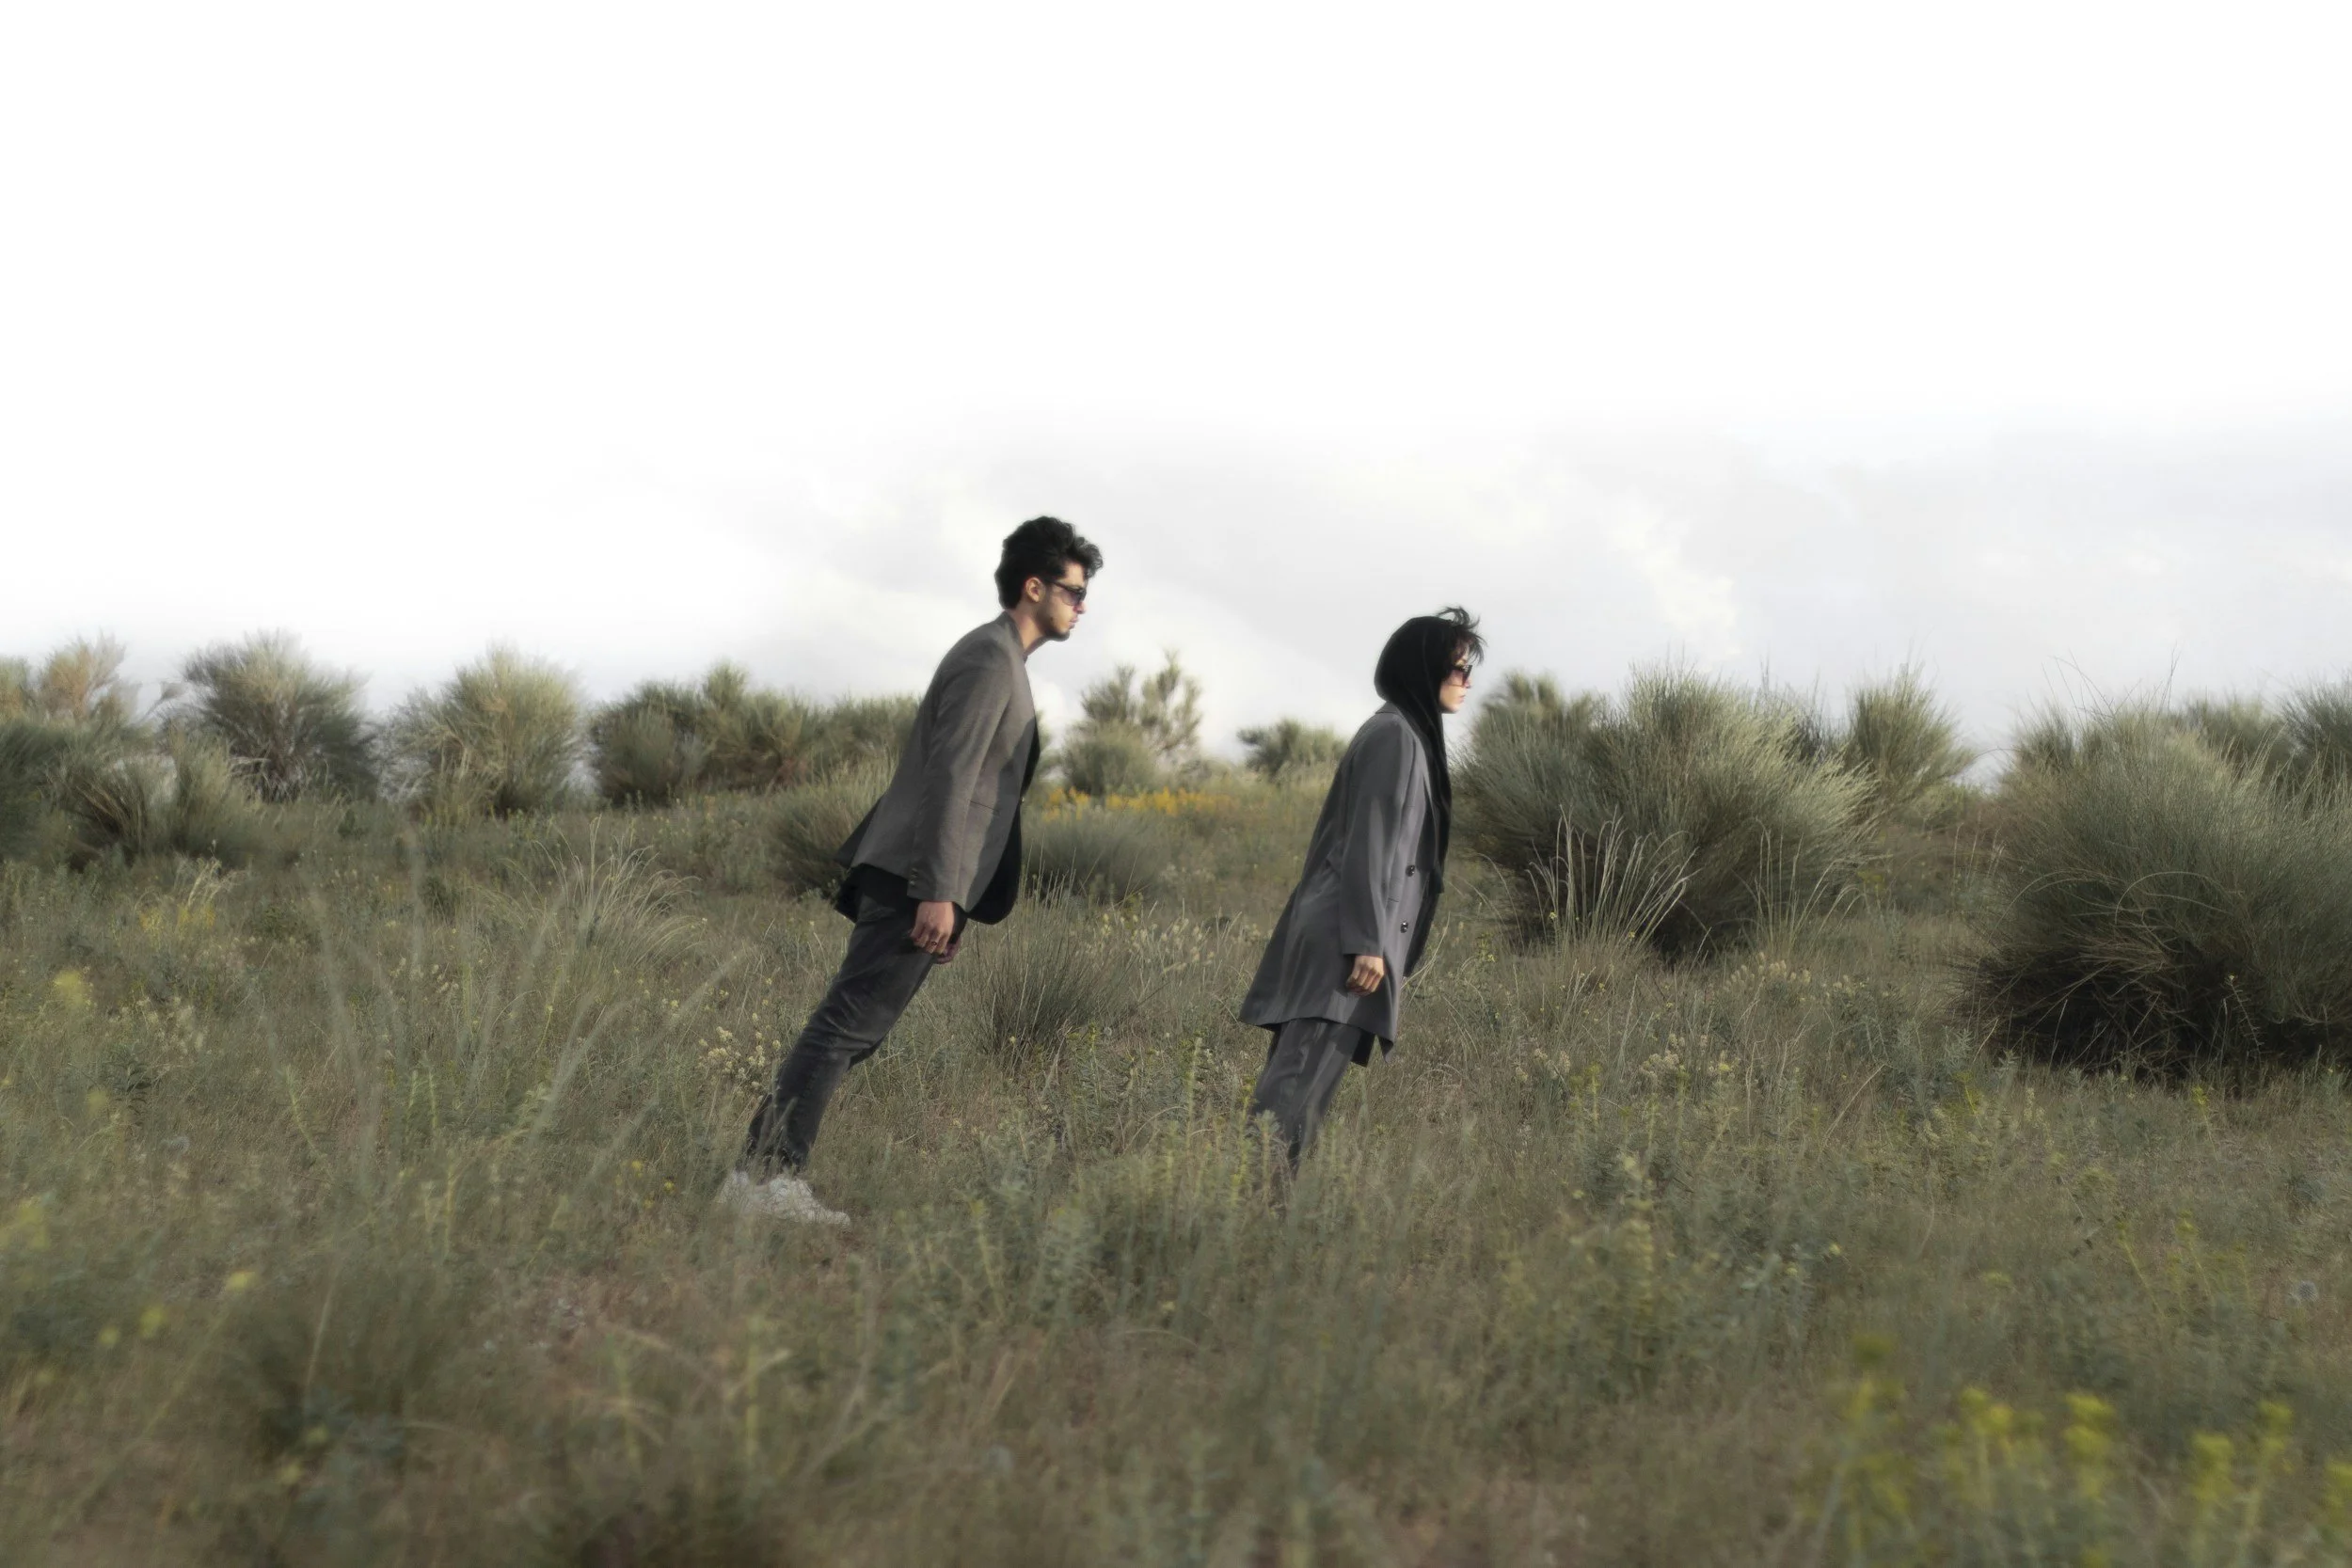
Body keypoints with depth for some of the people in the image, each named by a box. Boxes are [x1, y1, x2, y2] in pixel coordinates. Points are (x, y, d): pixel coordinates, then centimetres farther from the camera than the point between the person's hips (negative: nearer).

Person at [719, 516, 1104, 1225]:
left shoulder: (999, 661, 22)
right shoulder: (988, 660, -10)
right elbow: (948, 778, -19)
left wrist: (953, 902, 23)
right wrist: (938, 894, -23)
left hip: (920, 883, 10)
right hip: (915, 879, -10)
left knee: (852, 1028, 8)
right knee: (848, 1025, -12)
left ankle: (763, 1165, 8)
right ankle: (768, 1176, -15)